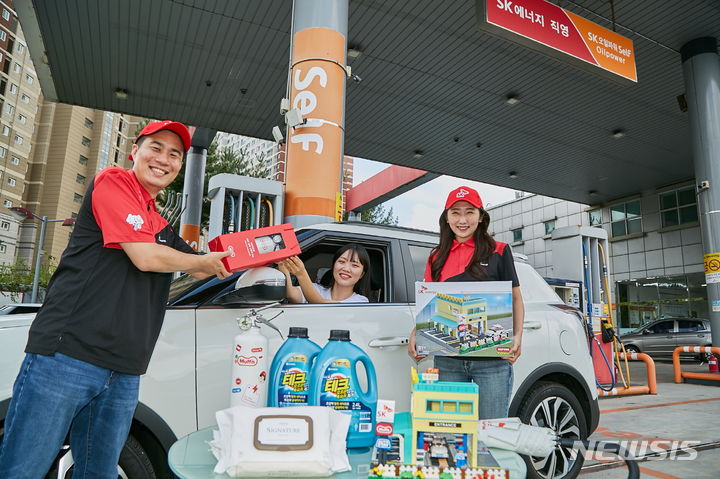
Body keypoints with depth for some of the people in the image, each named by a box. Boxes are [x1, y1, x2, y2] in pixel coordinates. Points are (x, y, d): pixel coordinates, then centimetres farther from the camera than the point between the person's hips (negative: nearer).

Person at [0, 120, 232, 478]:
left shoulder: (160, 226, 20)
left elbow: (199, 270, 26)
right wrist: (204, 262, 3)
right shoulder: (113, 181, -3)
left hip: (123, 374, 8)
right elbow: (145, 257, -13)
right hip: (65, 357, -7)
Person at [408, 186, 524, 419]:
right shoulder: (437, 257, 13)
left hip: (492, 359, -3)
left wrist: (517, 336, -10)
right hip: (447, 360, 3)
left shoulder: (498, 251, 4)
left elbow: (515, 299, 6)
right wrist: (415, 335, -1)